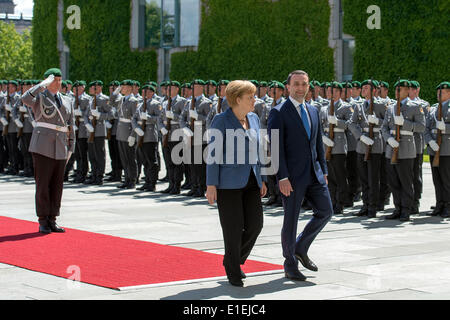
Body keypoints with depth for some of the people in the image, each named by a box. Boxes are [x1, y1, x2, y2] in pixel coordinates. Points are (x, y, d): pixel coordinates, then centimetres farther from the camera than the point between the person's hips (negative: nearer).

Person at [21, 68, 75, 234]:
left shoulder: (67, 102, 17)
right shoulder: (39, 97, 2)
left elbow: (70, 127, 19)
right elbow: (25, 99, -22)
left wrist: (71, 148, 12)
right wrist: (43, 85, -18)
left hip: (60, 148, 5)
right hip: (42, 147, -5)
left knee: (57, 185, 5)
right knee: (43, 183, -3)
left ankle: (52, 220, 13)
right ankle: (43, 221, 4)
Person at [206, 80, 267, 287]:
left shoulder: (253, 119, 11)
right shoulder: (221, 120, -8)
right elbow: (213, 153, -10)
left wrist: (262, 179, 13)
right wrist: (211, 185, -13)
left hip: (250, 182, 6)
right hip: (228, 183, -6)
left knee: (255, 225, 0)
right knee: (233, 229, -2)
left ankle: (233, 260, 23)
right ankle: (233, 272, 13)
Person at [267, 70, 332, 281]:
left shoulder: (313, 111, 14)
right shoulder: (278, 113, -7)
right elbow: (276, 147, -12)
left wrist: (323, 171, 14)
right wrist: (282, 177, -18)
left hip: (313, 174, 6)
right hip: (292, 176, -6)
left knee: (325, 211, 5)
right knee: (291, 219, 1)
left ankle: (301, 248, 23)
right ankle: (290, 264, 14)